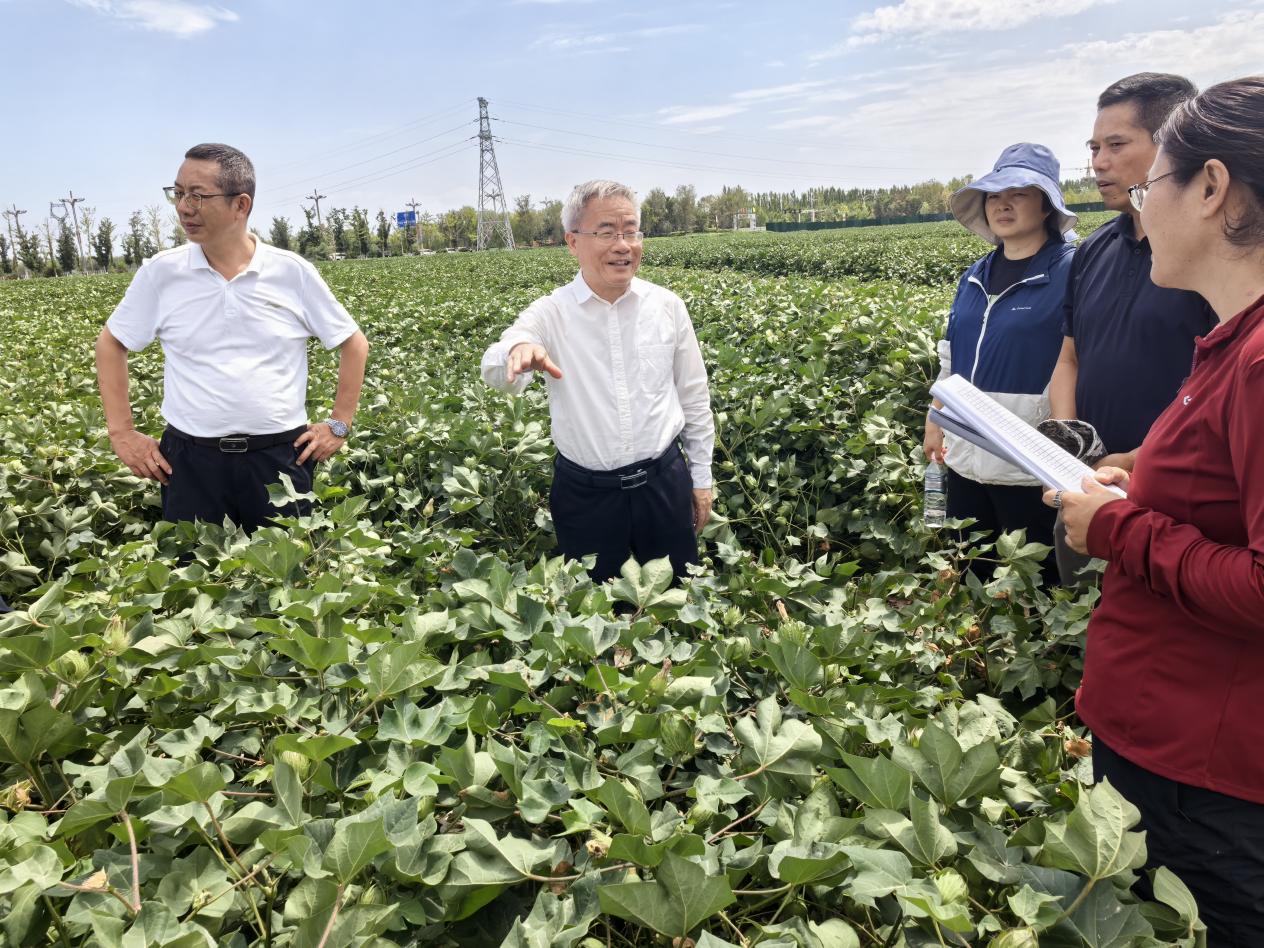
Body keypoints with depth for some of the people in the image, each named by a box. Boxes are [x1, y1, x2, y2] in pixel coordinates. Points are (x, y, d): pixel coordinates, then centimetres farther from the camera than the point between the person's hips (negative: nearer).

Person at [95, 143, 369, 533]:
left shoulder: (293, 272, -3)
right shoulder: (160, 273, 0)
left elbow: (354, 343, 5)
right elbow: (111, 344, 11)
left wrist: (339, 424, 2)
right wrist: (122, 432, 4)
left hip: (281, 457, -1)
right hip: (191, 459, 1)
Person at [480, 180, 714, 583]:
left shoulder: (667, 305, -1)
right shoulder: (550, 313, -6)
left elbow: (694, 396, 7)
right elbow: (496, 372, -22)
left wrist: (701, 478, 10)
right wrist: (518, 351, -46)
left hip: (663, 481, 1)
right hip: (585, 491, -1)